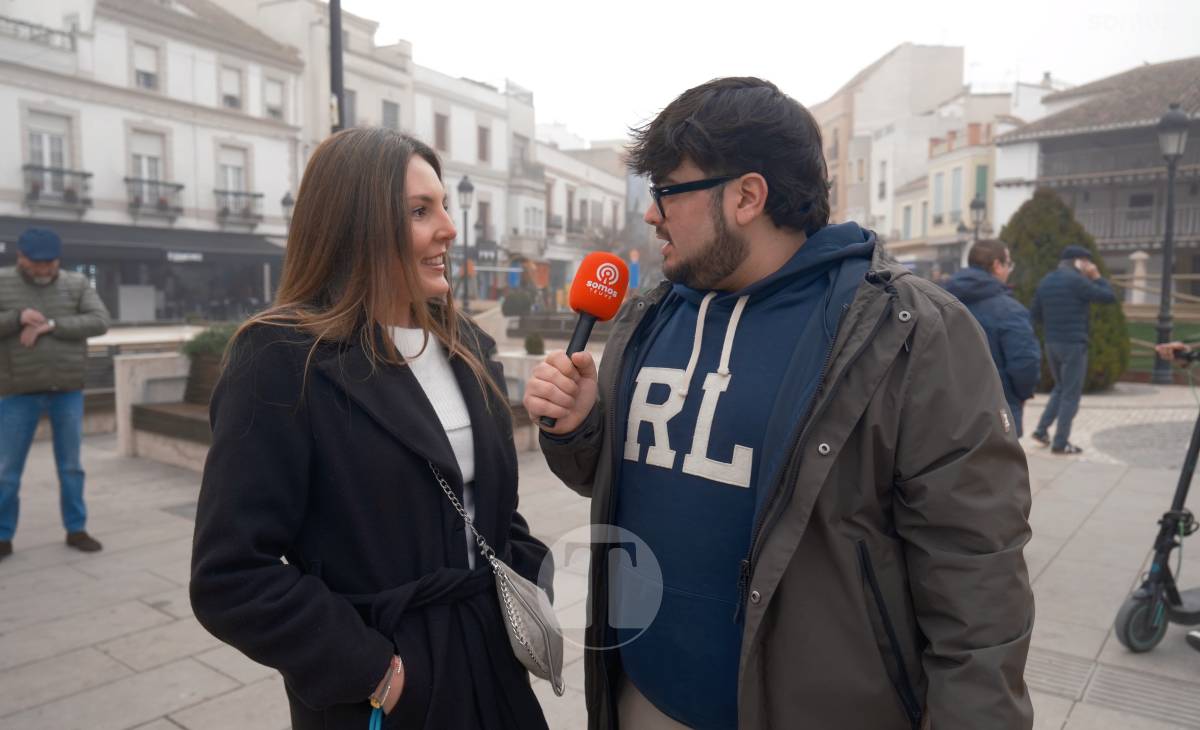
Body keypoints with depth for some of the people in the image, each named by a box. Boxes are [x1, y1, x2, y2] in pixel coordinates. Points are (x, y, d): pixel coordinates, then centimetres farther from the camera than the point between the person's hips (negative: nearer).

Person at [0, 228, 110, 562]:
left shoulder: (77, 284, 1)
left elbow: (99, 322, -11)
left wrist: (50, 325, -20)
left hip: (68, 390, 1)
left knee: (71, 465, 9)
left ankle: (76, 530, 20)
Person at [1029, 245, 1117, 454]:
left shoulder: (1045, 281, 10)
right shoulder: (1076, 281, -13)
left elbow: (1035, 314, 13)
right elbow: (1109, 297, -8)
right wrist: (1097, 277, 3)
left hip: (1051, 343, 7)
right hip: (1073, 344, -7)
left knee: (1060, 388, 21)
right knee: (1071, 394, 1)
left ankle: (1042, 429, 13)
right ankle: (1060, 442, 4)